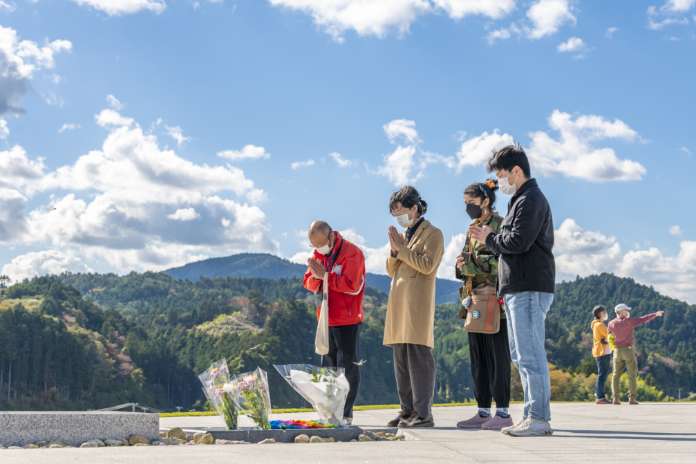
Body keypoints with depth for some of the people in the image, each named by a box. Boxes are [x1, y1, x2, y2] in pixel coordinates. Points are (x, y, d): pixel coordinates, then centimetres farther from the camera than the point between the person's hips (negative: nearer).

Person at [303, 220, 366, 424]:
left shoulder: (352, 253, -12)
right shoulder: (318, 254, 10)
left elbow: (351, 285, -21)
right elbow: (309, 283, 8)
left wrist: (325, 275, -22)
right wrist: (316, 277, -14)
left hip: (347, 319, -7)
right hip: (326, 319, 7)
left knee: (347, 366, -4)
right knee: (328, 364, 11)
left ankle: (346, 413, 0)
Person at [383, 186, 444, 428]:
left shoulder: (433, 234, 1)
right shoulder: (404, 235, 22)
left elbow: (428, 265, -13)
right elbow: (392, 271, 21)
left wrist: (402, 248, -9)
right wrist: (394, 250, 3)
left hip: (418, 303, -8)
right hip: (399, 303, 8)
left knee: (418, 356, -12)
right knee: (401, 359, 8)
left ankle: (423, 413, -12)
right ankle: (407, 410, 13)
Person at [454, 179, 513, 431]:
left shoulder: (501, 225, -4)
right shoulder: (472, 230, 20)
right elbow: (461, 266, 17)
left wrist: (471, 261, -15)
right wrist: (462, 264, -5)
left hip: (494, 301, -8)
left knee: (497, 357, -7)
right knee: (478, 358, 7)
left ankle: (503, 412, -4)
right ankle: (483, 412, 11)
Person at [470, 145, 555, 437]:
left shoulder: (530, 200, -9)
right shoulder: (521, 201, 23)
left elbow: (518, 242, -20)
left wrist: (489, 238, -5)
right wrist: (490, 238, 7)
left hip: (530, 289, -11)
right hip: (519, 290, 11)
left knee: (530, 355, -11)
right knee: (522, 355, 13)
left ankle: (537, 418, -10)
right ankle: (535, 416, 17)